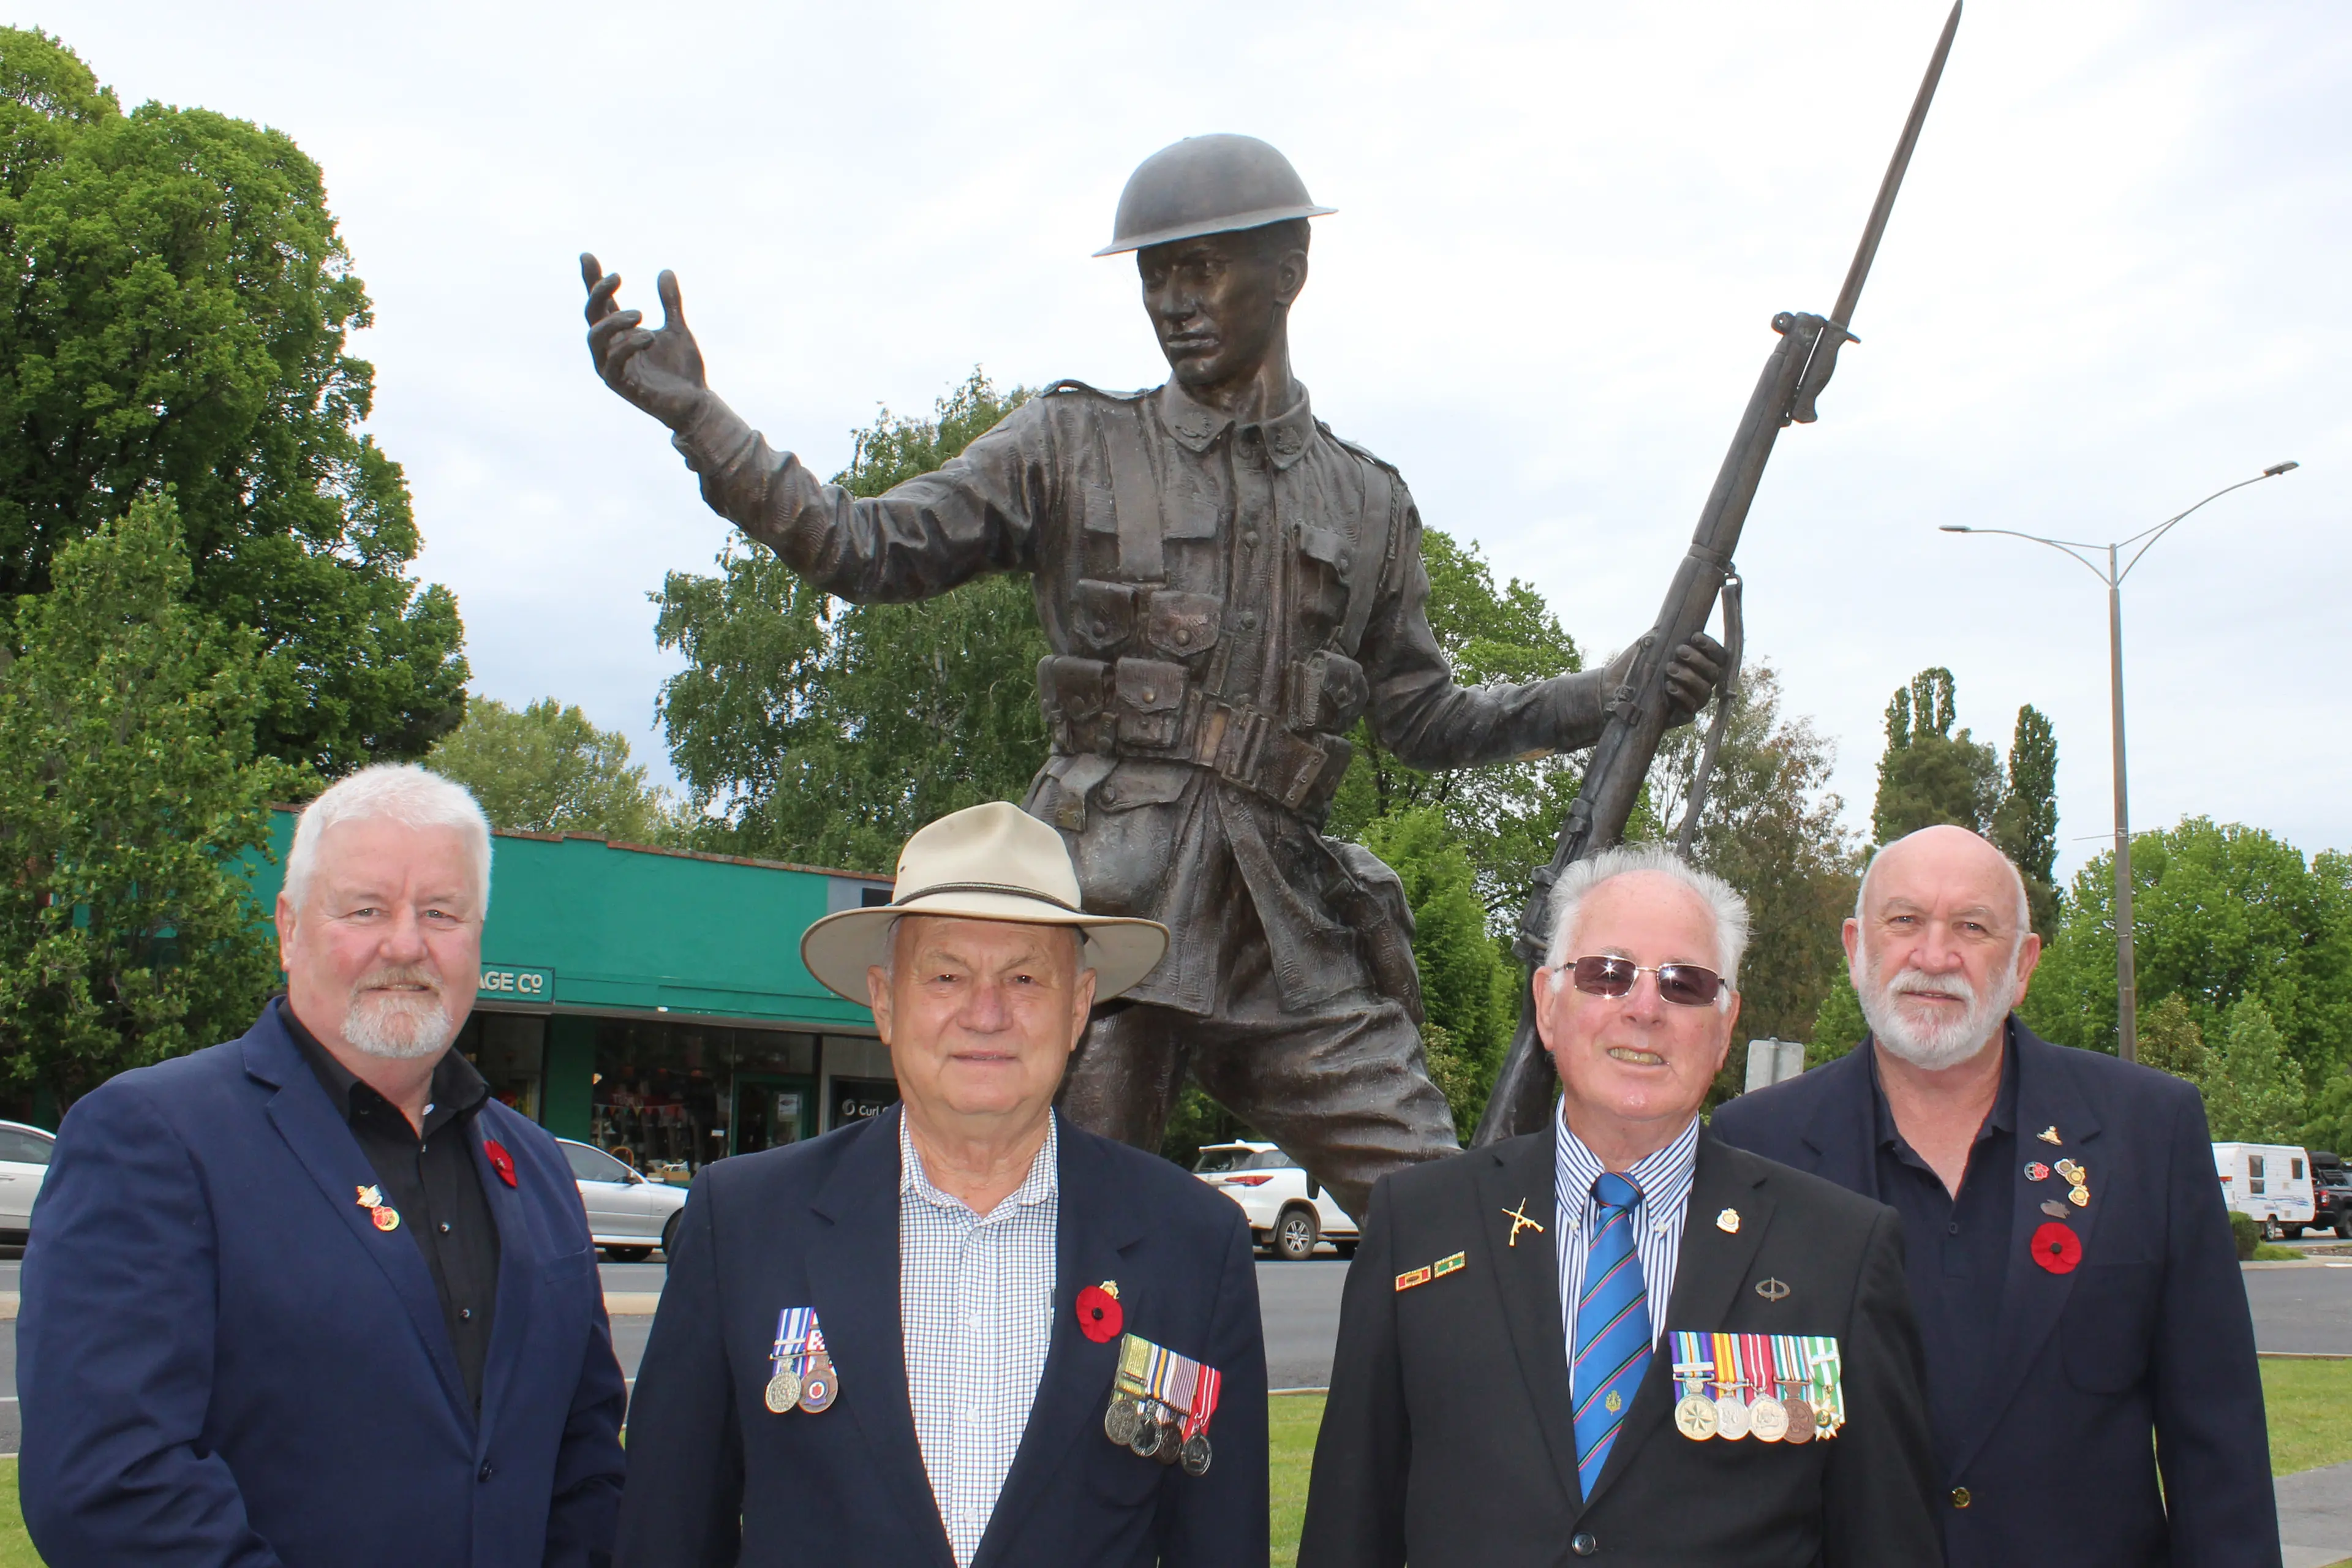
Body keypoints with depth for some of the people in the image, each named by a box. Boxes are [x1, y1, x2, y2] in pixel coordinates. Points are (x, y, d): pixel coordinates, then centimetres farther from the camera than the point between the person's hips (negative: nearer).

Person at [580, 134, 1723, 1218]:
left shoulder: (1368, 502, 16)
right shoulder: (1073, 450, 8)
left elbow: (1425, 719, 21)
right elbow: (866, 549, 3)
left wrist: (1616, 694, 12)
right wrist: (690, 411, -7)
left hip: (1288, 929, 3)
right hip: (1107, 914, -2)